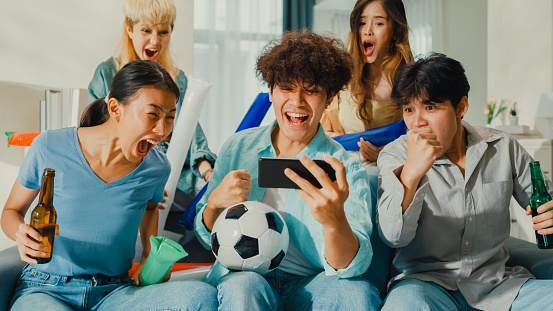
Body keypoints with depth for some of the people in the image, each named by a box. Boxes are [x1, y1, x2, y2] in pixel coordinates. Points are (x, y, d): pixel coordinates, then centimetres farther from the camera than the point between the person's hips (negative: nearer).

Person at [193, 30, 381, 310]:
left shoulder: (346, 169, -5)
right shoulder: (239, 147, 3)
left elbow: (350, 267, -18)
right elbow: (208, 239, 9)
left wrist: (335, 221, -40)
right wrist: (215, 203, -14)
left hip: (310, 284, 0)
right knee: (243, 287, -34)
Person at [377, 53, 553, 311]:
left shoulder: (503, 148, 3)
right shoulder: (396, 155, -4)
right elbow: (394, 237, -17)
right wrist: (410, 174, -31)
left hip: (495, 283, 5)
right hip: (424, 281, -4)